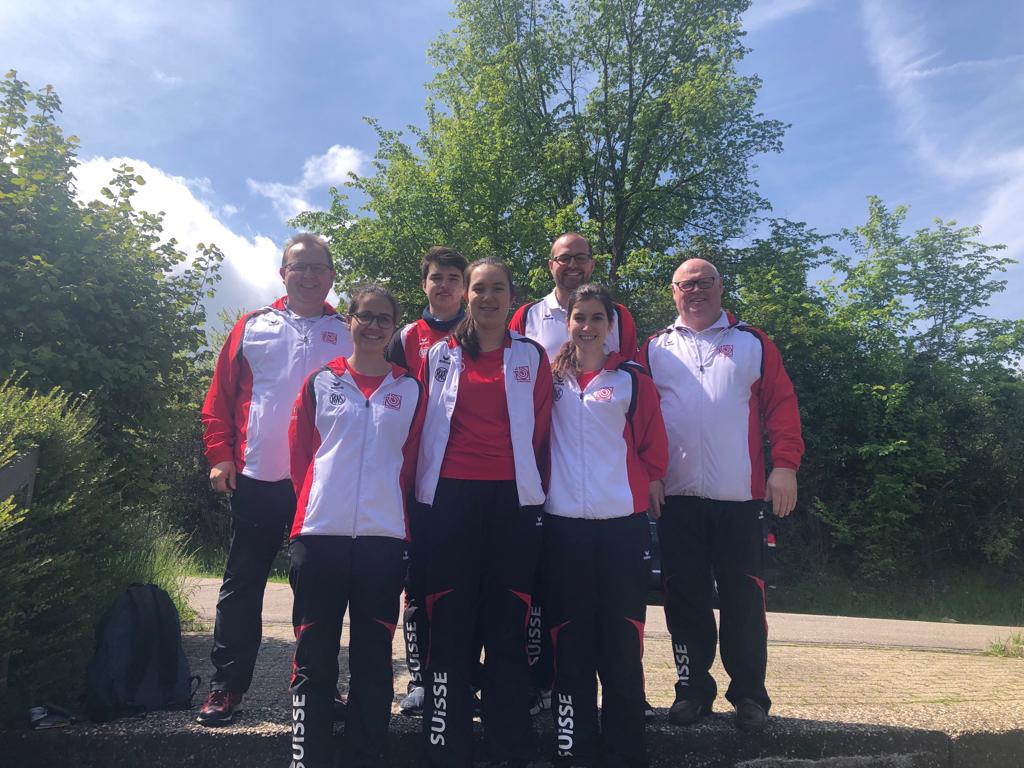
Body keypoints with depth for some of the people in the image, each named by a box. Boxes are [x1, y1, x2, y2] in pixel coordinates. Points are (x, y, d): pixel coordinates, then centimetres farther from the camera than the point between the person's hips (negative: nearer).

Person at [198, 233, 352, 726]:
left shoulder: (347, 334, 7)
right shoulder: (252, 328, 9)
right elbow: (220, 397, 7)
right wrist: (219, 455, -2)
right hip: (255, 479, 1)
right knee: (242, 584, 8)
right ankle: (226, 686, 22)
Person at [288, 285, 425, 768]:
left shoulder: (409, 390, 8)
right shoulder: (321, 382, 7)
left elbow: (410, 460, 11)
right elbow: (299, 452, 8)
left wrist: (389, 505, 7)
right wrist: (317, 501, 7)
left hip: (383, 536, 1)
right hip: (320, 532, 0)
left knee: (374, 657, 9)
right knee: (314, 656, 6)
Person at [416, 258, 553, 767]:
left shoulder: (531, 356, 8)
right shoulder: (439, 355, 9)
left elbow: (541, 429, 8)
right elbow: (420, 427, 9)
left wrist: (539, 489, 4)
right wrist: (419, 488, 6)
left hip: (513, 498, 0)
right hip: (450, 496, 0)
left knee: (507, 622, 6)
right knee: (450, 622, 3)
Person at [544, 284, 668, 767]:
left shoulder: (633, 380, 5)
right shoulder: (551, 378, 10)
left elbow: (654, 444, 7)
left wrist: (648, 482, -1)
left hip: (623, 522, -1)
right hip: (563, 522, 2)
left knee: (621, 641, 3)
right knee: (571, 641, 7)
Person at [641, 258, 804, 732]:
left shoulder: (752, 343, 9)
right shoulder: (656, 349, 11)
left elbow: (781, 405, 3)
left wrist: (785, 464, -8)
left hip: (740, 497, -1)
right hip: (677, 497, 1)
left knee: (744, 598, 5)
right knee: (685, 597, 8)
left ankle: (749, 694, 21)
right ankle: (693, 688, 22)